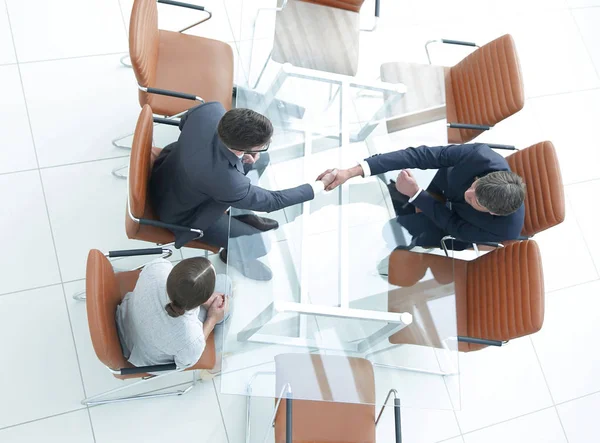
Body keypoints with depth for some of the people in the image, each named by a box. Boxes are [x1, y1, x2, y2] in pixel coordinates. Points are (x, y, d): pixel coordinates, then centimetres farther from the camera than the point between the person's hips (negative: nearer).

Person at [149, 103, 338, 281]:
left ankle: (243, 216, 28)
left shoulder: (210, 110, -30)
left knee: (260, 160, 6)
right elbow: (272, 202, -24)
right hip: (182, 214, -6)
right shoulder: (225, 181, -43)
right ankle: (232, 255, 30)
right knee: (259, 245, -4)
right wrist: (320, 185, -14)